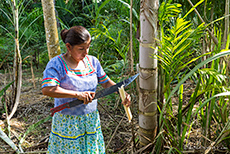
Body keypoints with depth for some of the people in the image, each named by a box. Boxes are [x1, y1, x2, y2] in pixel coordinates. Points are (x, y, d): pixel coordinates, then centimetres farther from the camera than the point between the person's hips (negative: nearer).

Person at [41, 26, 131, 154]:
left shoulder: (92, 61, 3)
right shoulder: (56, 64, -13)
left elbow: (106, 82, 10)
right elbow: (47, 89, -27)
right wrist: (78, 94, -30)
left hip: (92, 121, 5)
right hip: (67, 123, -4)